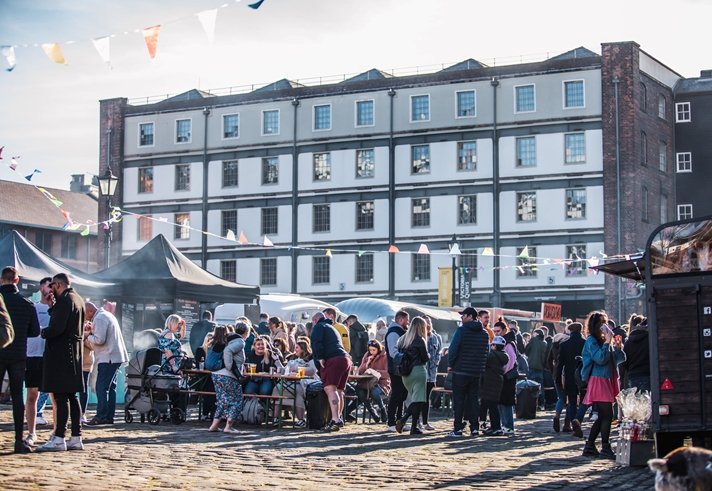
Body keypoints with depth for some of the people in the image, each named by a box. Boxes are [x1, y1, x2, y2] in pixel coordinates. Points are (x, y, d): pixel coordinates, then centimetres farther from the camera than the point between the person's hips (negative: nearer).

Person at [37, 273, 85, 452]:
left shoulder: (64, 301, -13)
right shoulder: (78, 300, 17)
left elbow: (57, 328, -22)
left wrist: (44, 332, -3)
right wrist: (53, 308, 11)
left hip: (61, 354, -10)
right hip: (75, 352, 10)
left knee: (61, 397, -9)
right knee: (72, 396, 11)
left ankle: (59, 439, -10)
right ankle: (76, 438, 13)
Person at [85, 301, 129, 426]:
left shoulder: (99, 319, -12)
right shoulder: (107, 315, 20)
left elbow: (99, 340, -19)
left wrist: (88, 336, -2)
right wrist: (93, 331, 12)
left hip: (108, 359, -10)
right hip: (116, 356, 10)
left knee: (101, 388, -9)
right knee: (110, 387, 11)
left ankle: (101, 417, -10)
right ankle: (109, 417, 12)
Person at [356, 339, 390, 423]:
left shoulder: (384, 356, -3)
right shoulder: (366, 356, 13)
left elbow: (388, 373, -14)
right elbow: (359, 371, 8)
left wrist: (376, 371, -24)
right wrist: (367, 363, -7)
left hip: (382, 383, -4)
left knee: (374, 392, -37)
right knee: (361, 393, -29)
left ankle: (383, 410, -5)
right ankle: (373, 413, -6)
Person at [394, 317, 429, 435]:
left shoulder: (402, 339, 8)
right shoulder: (420, 340, -10)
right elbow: (426, 358, -7)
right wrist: (428, 355, 13)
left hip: (405, 374, 6)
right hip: (418, 371, -6)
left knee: (414, 399, 15)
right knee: (418, 400, -1)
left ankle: (403, 419, -3)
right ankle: (414, 427, -3)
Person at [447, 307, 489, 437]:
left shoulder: (461, 330, -10)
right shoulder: (485, 333, 10)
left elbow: (453, 348, -14)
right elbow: (487, 352, 15)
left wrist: (450, 364, -3)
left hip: (461, 371, -5)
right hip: (477, 372, 5)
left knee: (459, 400, 0)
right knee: (474, 399, 10)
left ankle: (458, 429, -1)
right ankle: (474, 429, 7)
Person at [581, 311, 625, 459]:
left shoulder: (605, 340, 17)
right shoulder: (591, 341, -7)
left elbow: (620, 359, 15)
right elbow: (601, 358, -21)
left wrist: (617, 347, -3)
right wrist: (608, 343, -15)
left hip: (607, 380, 9)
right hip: (599, 381, -9)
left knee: (602, 417, 8)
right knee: (607, 415, -12)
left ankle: (589, 447, 12)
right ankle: (605, 448, -9)